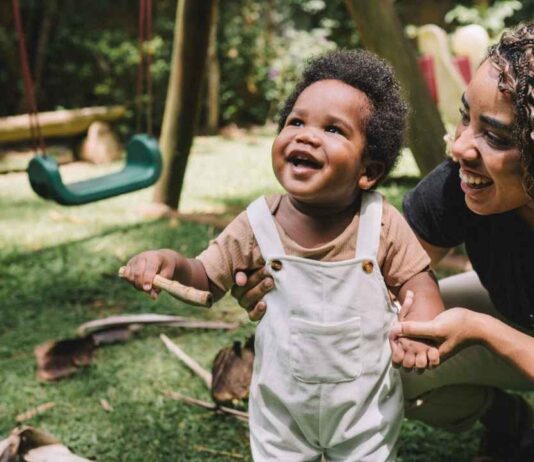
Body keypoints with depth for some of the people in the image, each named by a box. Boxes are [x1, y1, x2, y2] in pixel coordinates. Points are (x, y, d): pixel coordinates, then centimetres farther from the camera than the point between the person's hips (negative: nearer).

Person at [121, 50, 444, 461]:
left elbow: (417, 281, -8)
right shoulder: (258, 226, -14)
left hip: (366, 403, -1)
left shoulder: (382, 225, -17)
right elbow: (206, 279, -5)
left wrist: (419, 324, -29)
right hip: (282, 403, 1)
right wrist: (173, 263, -26)